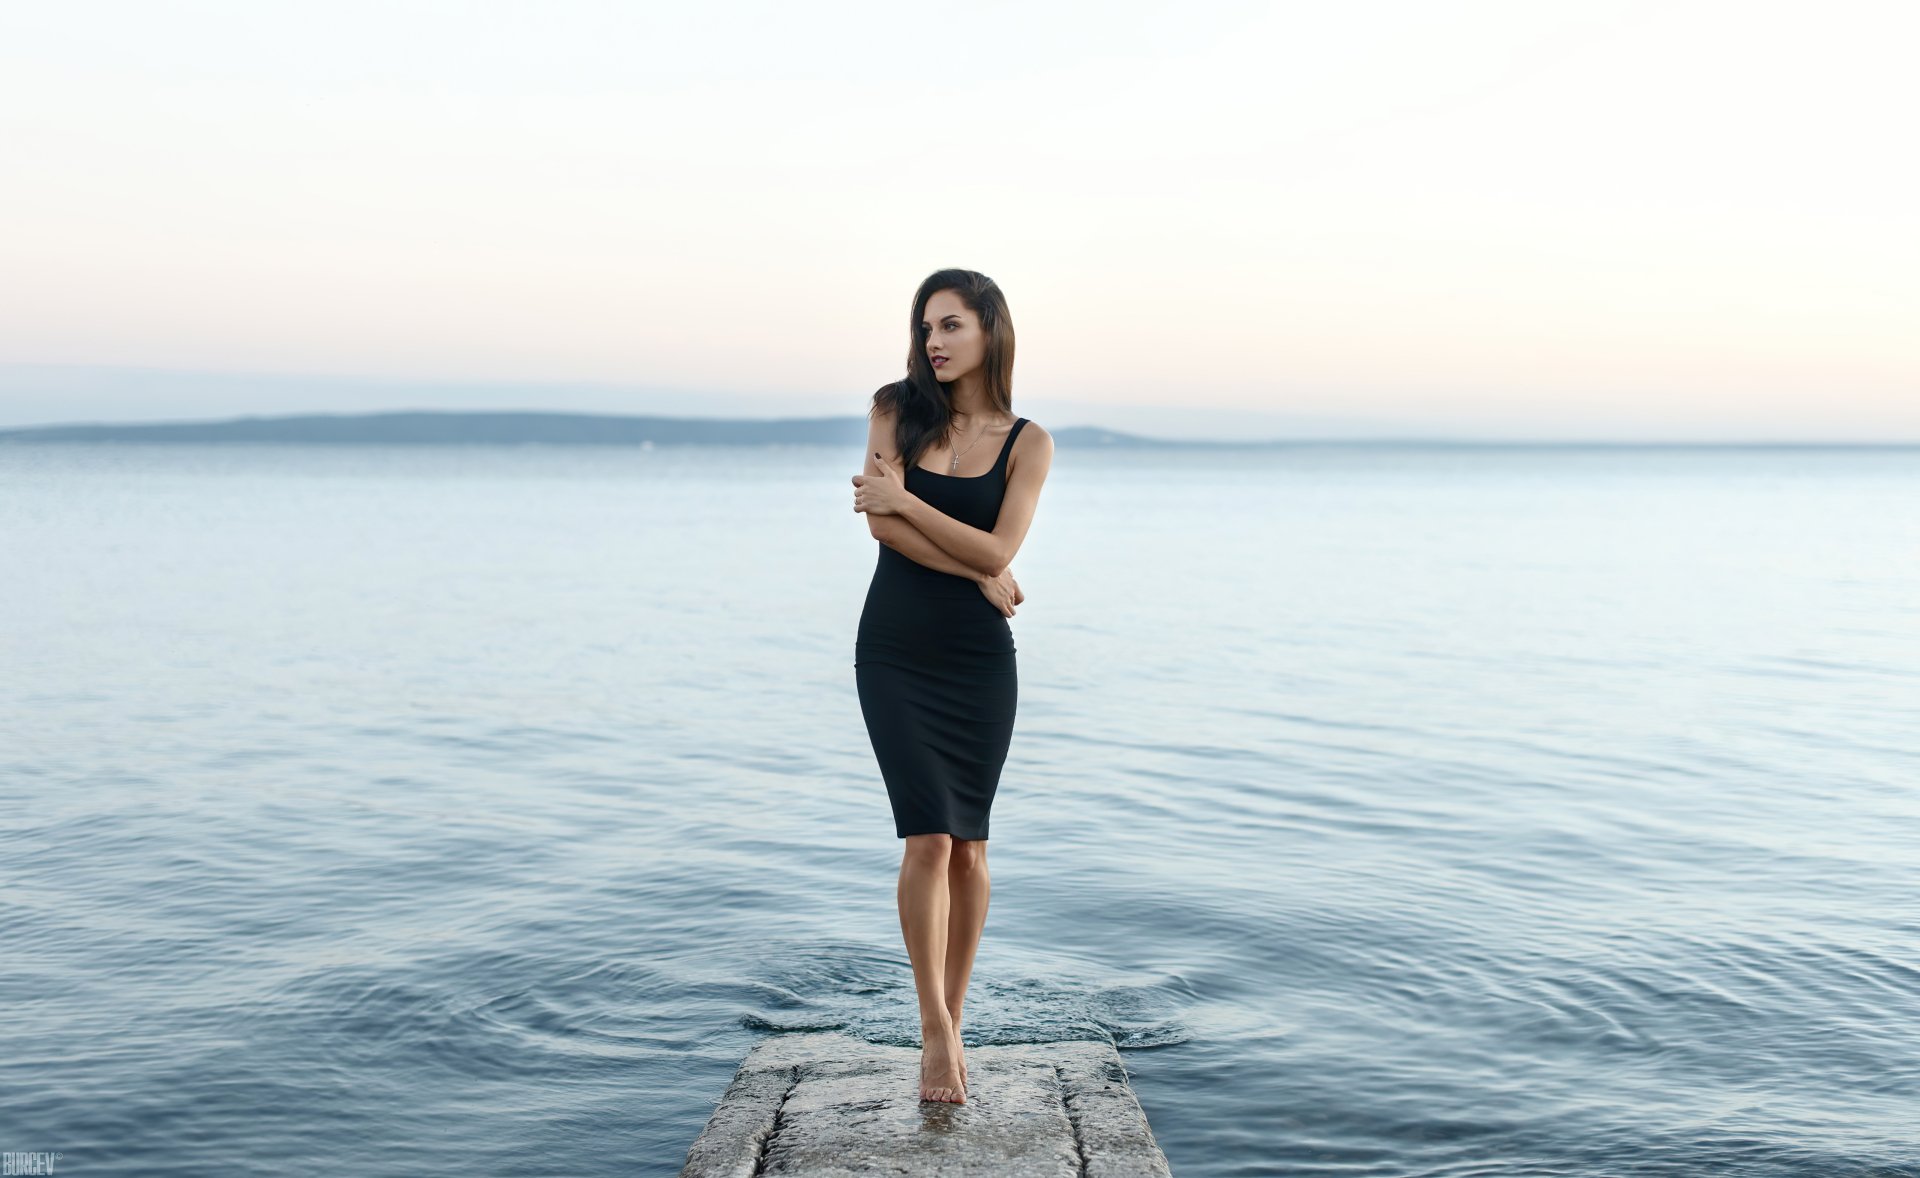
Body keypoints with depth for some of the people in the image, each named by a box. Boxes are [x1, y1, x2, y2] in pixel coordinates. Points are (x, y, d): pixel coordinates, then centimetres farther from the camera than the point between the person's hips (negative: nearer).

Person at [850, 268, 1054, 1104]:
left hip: (980, 659, 1)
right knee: (929, 838, -10)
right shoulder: (896, 409, 2)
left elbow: (998, 550, -11)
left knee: (968, 845, 6)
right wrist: (981, 575, -11)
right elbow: (880, 522, -10)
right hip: (895, 651, -1)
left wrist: (905, 499, -14)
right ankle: (936, 1030, 2)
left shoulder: (1027, 442, 1)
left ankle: (950, 1024, 21)